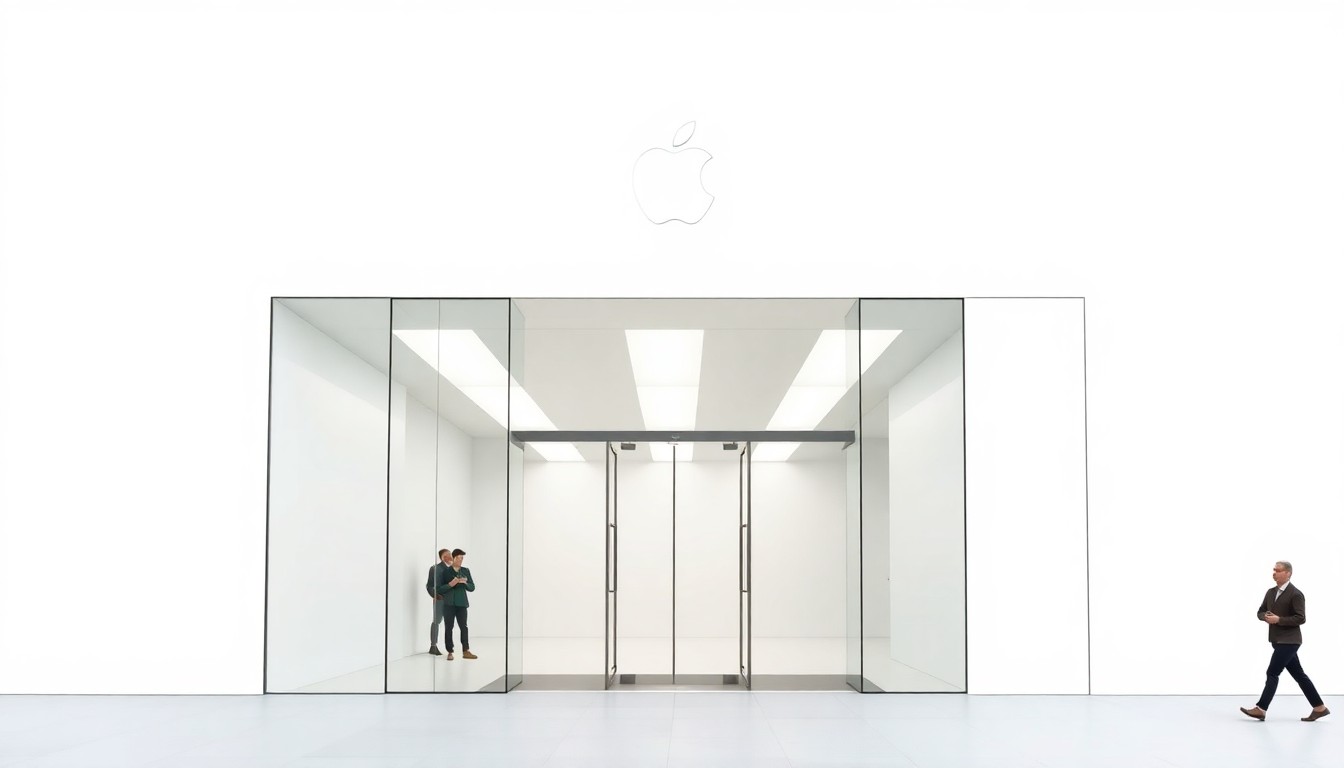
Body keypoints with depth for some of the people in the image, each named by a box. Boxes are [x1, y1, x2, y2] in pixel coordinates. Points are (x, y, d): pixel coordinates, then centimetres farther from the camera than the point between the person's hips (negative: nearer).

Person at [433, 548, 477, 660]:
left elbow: (472, 588, 9)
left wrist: (465, 583, -10)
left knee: (464, 627, 0)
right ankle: (450, 652, 2)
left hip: (461, 603, 2)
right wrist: (450, 584, -18)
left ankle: (466, 651, 4)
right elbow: (440, 589, -3)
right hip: (449, 604, -2)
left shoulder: (466, 571, 10)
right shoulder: (445, 571, 0)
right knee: (449, 628, -2)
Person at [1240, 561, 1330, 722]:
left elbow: (1300, 618, -17)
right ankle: (1319, 708, 19)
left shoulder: (1296, 594, -13)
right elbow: (1260, 612, 15)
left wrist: (1279, 619, -21)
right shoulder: (1271, 592, 12)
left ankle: (1260, 709, -9)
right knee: (1298, 675, 12)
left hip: (1288, 641, -8)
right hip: (1278, 640, 8)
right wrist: (1266, 617, -7)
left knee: (1272, 673, -10)